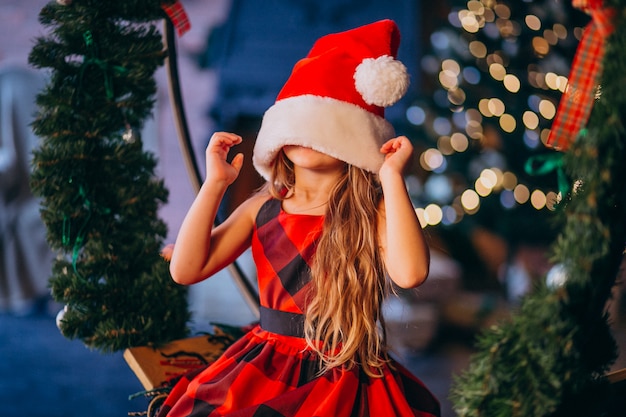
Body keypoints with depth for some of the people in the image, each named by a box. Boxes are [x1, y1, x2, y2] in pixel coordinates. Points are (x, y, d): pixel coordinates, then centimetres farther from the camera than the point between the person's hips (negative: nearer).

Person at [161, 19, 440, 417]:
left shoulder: (372, 212, -6)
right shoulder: (263, 209, 6)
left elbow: (410, 273, -27)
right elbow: (186, 270, 0)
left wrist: (392, 177, -21)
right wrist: (215, 185, -2)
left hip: (344, 381, -4)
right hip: (262, 371, 4)